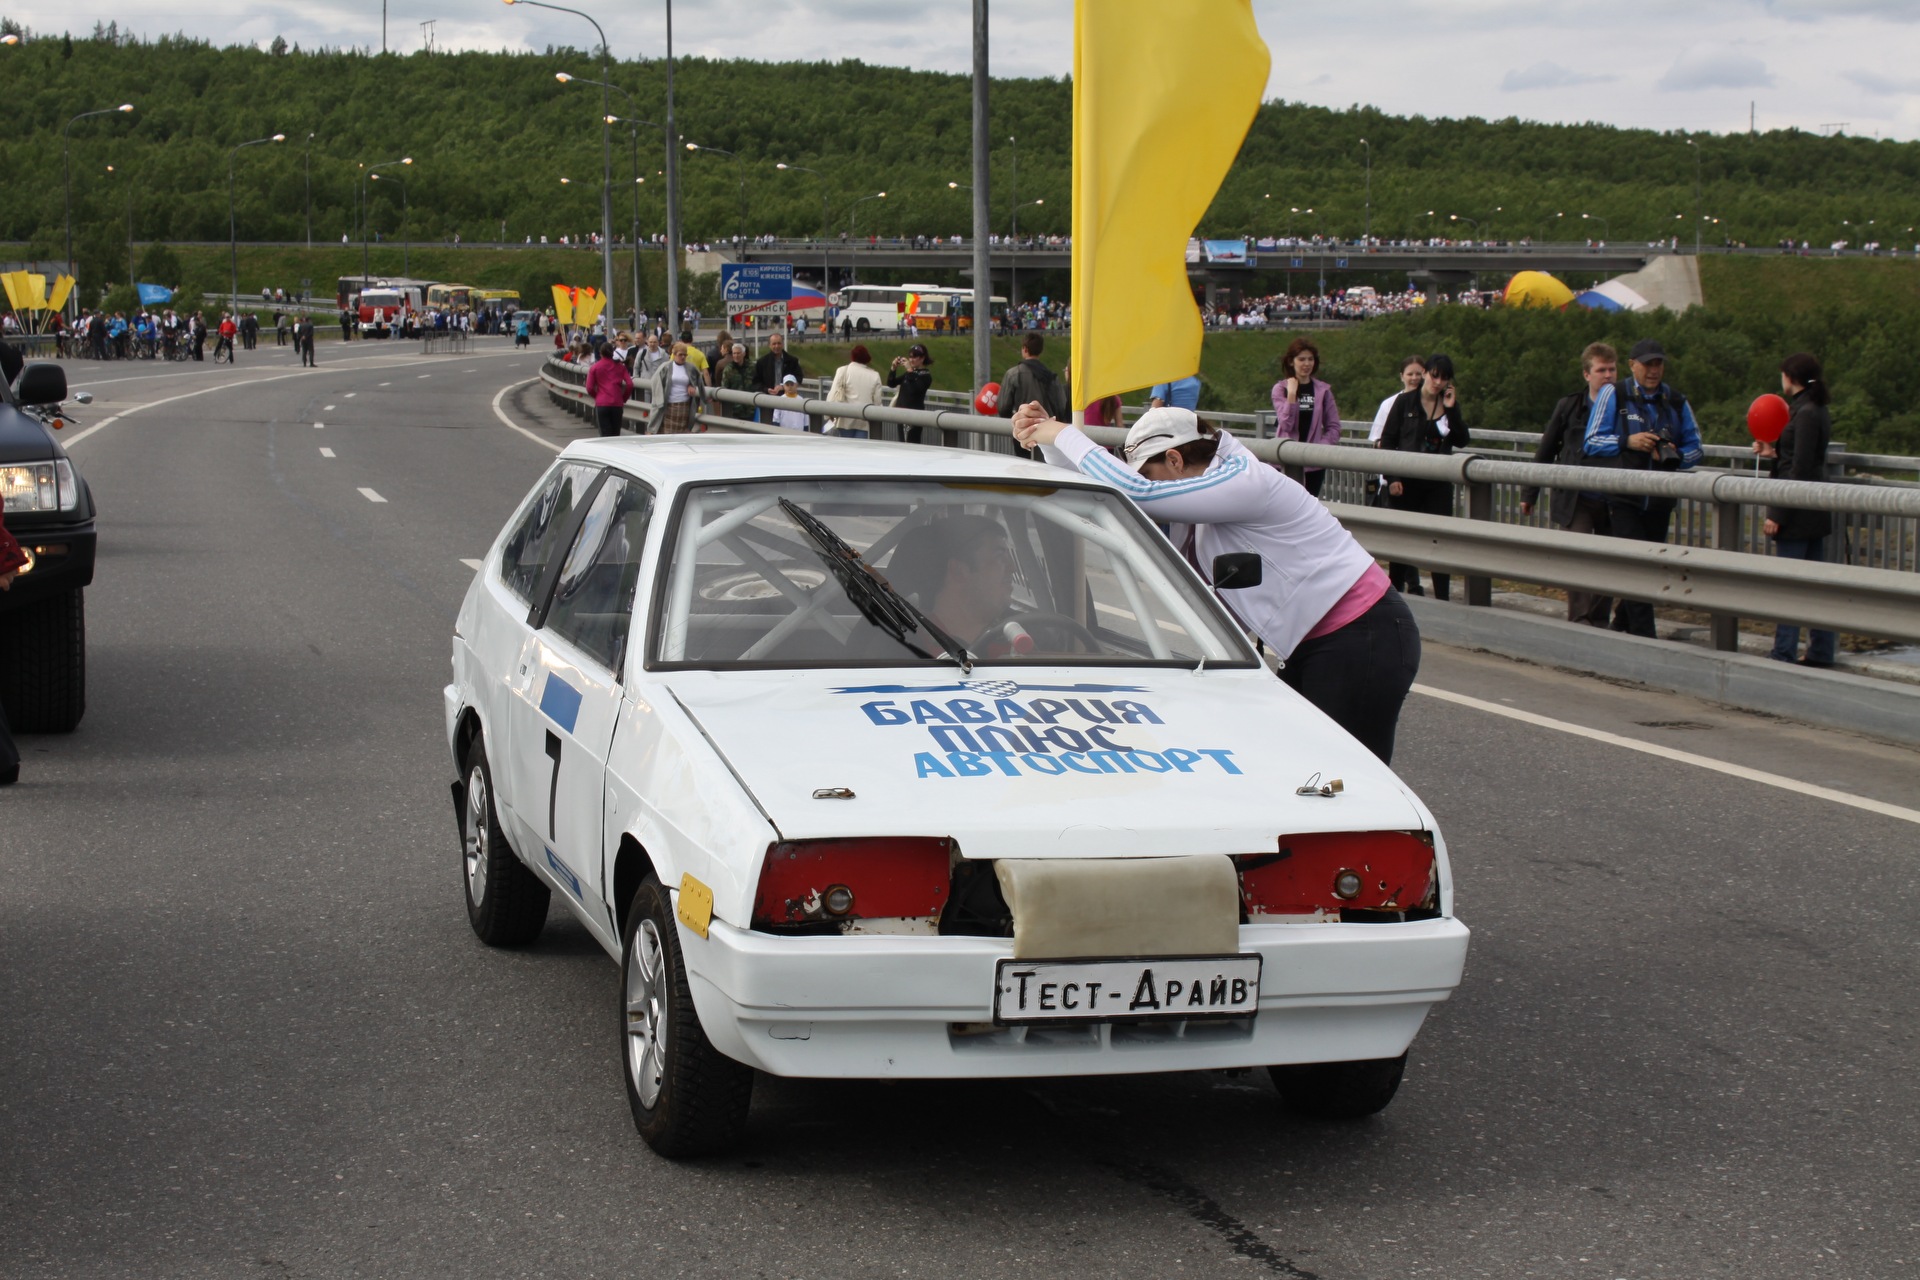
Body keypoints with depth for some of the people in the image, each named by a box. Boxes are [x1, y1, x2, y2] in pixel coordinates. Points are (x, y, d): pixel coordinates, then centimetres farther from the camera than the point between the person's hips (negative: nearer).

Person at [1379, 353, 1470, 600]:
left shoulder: (1450, 404, 6)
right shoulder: (1405, 402, -2)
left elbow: (1462, 441, -2)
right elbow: (1387, 441, -3)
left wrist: (1451, 409, -11)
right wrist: (1391, 477, -11)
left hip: (1438, 484, 2)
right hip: (1405, 483, -2)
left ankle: (1442, 598, 4)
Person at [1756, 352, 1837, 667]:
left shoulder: (1806, 414, -17)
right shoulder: (1816, 412, 13)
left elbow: (1800, 470, -20)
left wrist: (1778, 514, -19)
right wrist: (1773, 454, 7)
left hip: (1798, 512, -10)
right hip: (1814, 514, 10)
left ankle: (1783, 654, -6)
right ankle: (1822, 650, 17)